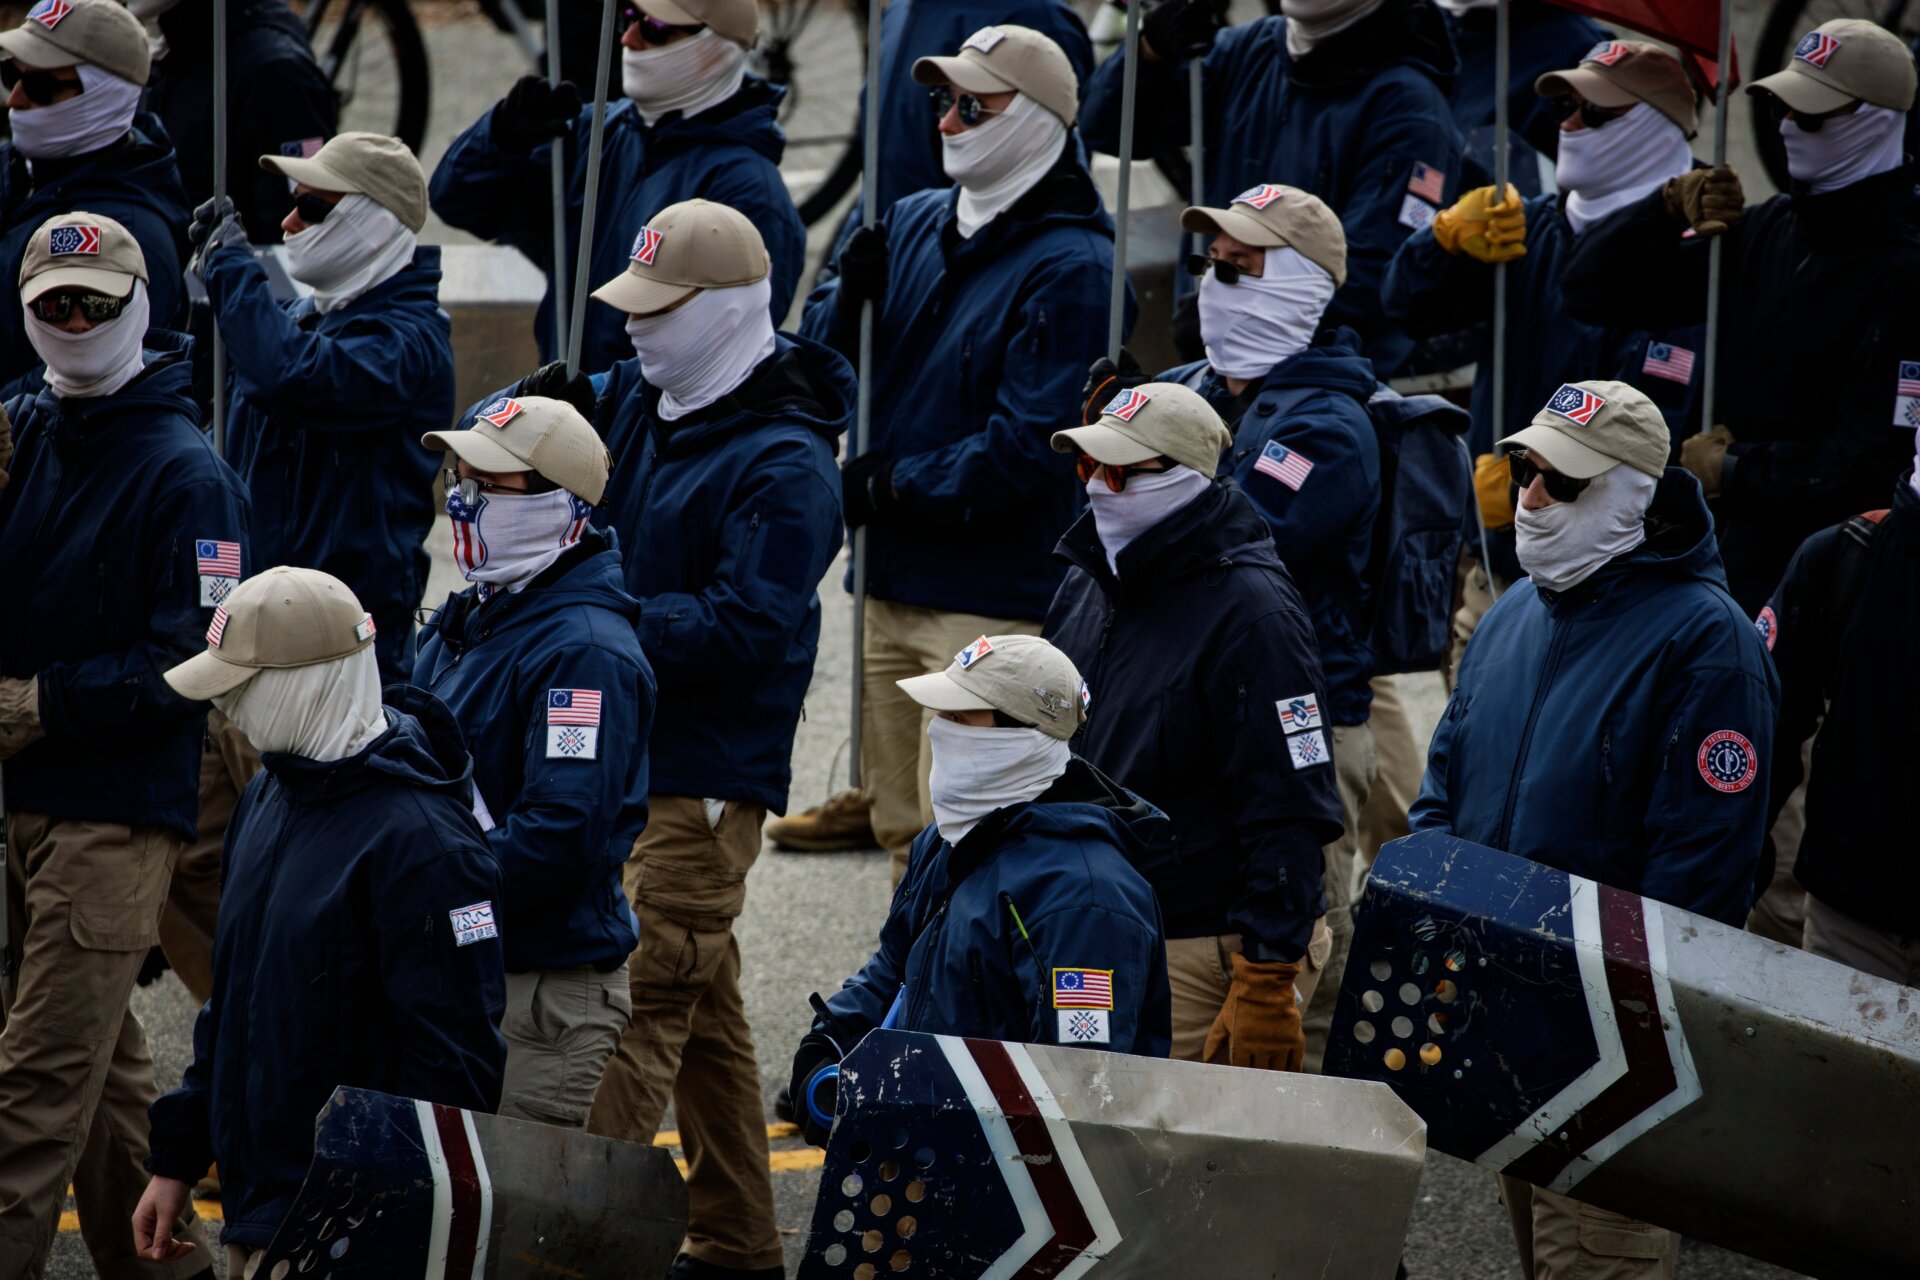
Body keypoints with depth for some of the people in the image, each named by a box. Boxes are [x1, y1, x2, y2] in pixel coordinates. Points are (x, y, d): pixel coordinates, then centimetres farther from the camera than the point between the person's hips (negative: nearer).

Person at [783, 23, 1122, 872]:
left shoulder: (1069, 267, -13)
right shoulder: (915, 224, 10)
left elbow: (1028, 446, -20)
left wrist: (891, 487, -17)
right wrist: (849, 299, -10)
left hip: (995, 593, -8)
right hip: (896, 581, 8)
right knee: (902, 825, 14)